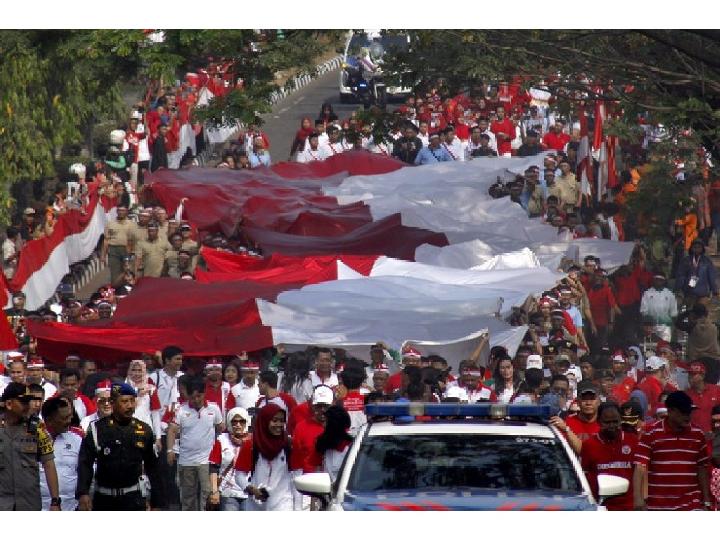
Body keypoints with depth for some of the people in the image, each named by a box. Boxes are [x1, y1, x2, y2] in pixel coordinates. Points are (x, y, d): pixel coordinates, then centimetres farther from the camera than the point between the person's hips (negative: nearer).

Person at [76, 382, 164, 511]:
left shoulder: (144, 430, 1)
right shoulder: (97, 429, -6)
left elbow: (152, 468, 7)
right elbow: (85, 464, -10)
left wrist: (156, 503, 5)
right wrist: (83, 493, -25)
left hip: (133, 498, 0)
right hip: (104, 499, 0)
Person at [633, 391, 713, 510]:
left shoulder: (697, 435, 4)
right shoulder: (651, 433, -6)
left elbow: (702, 469, 11)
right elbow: (640, 467, -12)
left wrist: (706, 501, 8)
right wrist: (638, 498, -24)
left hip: (690, 505, 1)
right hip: (658, 507, -1)